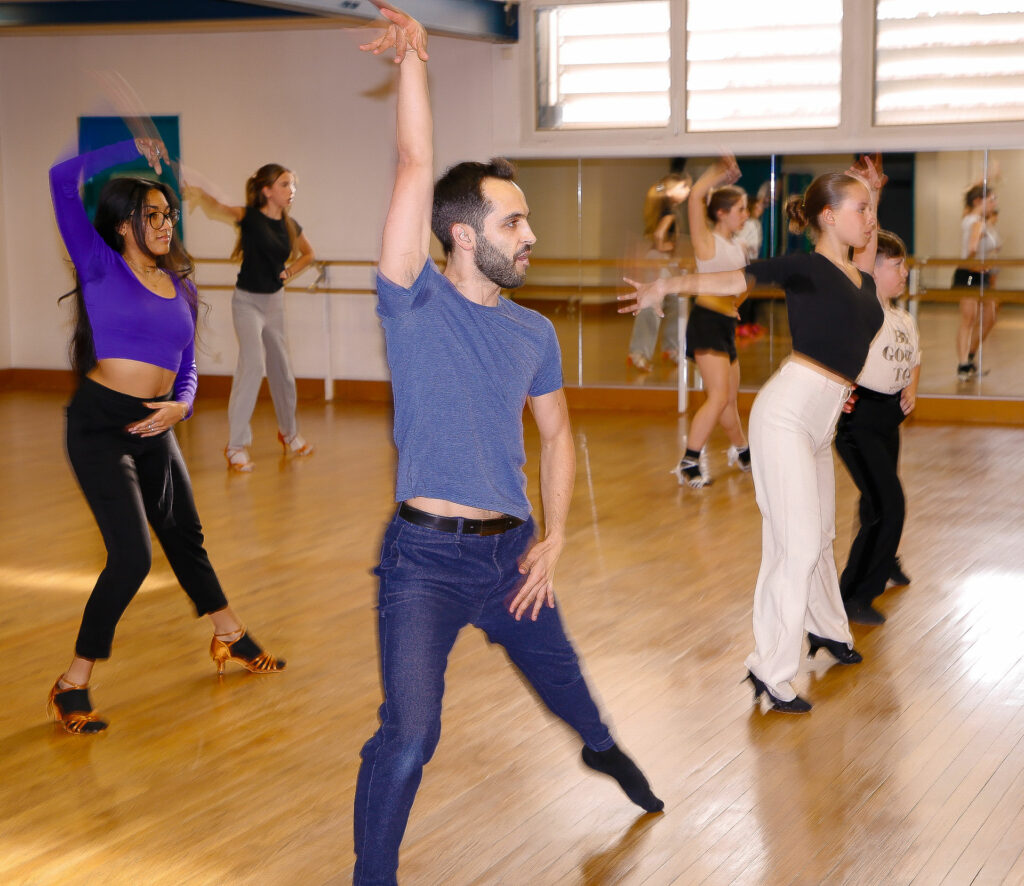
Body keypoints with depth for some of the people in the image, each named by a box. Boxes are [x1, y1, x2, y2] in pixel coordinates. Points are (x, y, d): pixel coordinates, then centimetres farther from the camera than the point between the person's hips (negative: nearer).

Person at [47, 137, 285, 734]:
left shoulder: (180, 285, 12)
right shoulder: (101, 265, -3)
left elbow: (187, 367, 16)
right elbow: (63, 180, -12)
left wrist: (181, 405, -6)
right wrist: (132, 149, -3)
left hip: (157, 427, 6)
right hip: (101, 423, -6)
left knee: (184, 536, 23)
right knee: (132, 555, -15)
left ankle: (231, 638, 43)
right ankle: (73, 686, -3)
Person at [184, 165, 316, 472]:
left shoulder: (290, 226, 0)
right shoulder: (249, 217, -15)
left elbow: (309, 254, 19)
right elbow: (216, 210, -35)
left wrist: (290, 272, 2)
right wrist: (200, 195, -55)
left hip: (275, 300, 6)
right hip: (248, 300, -6)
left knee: (281, 367, 15)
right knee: (252, 363, -18)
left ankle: (289, 433, 36)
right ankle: (237, 445, -13)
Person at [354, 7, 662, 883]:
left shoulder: (534, 333, 4)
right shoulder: (416, 305, -10)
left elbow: (556, 433, 13)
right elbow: (415, 171, -19)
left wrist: (553, 539, 4)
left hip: (512, 550, 5)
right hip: (427, 557, -5)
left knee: (560, 674, 27)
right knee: (409, 733, -17)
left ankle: (601, 747, 61)